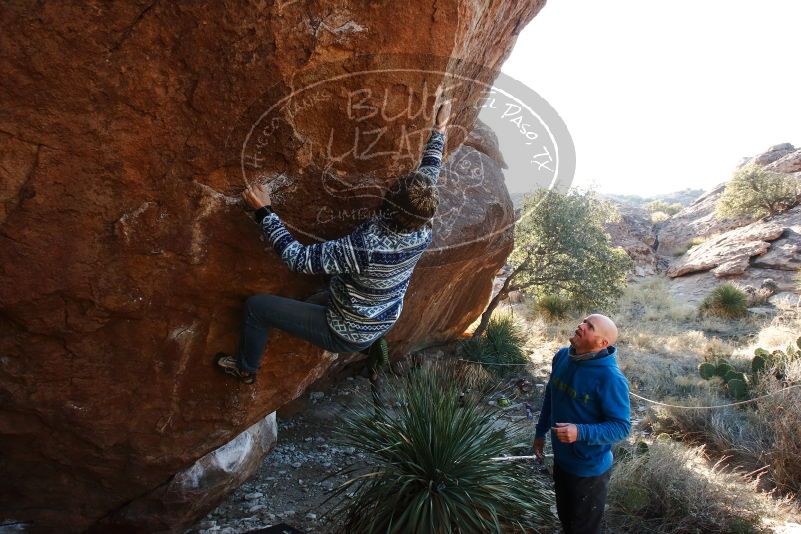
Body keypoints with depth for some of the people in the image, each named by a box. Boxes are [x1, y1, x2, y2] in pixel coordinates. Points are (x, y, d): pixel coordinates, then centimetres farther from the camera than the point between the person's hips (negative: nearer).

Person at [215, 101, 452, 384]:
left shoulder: (365, 248, -41)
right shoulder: (423, 233, -20)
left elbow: (299, 258, -32)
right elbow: (430, 172, -2)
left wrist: (264, 211, -24)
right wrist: (439, 129, 11)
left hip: (345, 336, -7)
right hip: (384, 323, 7)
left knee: (256, 306, 6)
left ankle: (246, 368, 32)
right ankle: (371, 342, 31)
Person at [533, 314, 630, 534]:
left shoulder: (610, 378, -29)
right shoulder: (562, 357, -8)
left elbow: (622, 426, -23)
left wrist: (580, 432, -36)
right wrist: (540, 433, 15)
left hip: (590, 469, -6)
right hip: (561, 460, 6)